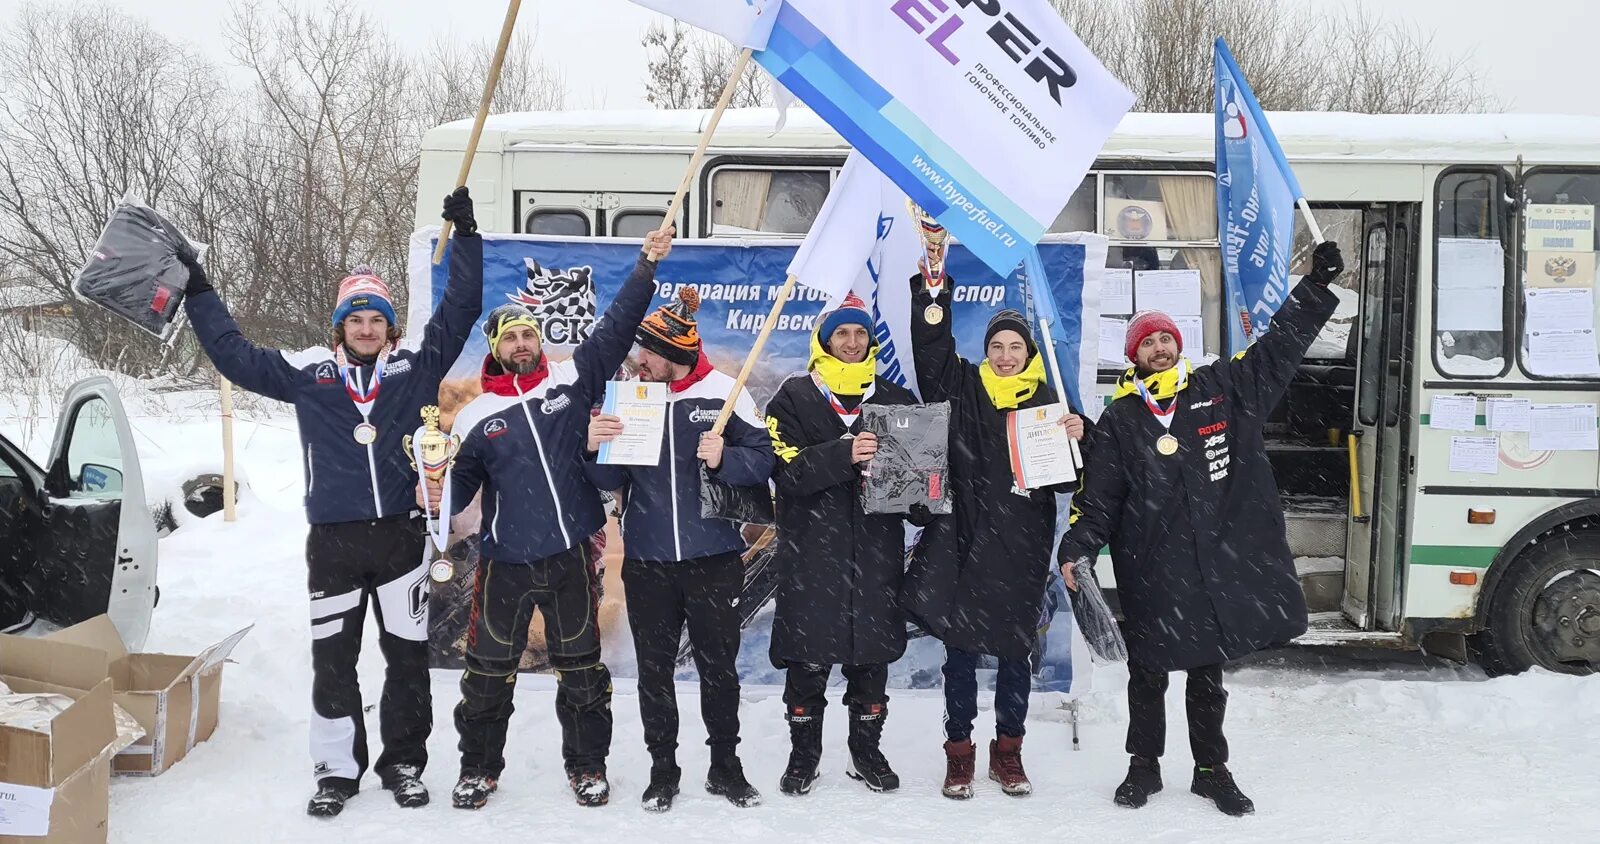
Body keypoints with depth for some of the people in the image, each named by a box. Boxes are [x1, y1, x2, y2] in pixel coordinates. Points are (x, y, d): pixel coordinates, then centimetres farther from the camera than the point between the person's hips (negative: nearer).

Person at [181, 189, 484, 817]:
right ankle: (337, 768, 19)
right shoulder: (308, 373, 6)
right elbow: (235, 356, 12)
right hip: (333, 542, 1)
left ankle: (404, 764, 22)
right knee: (332, 659, 6)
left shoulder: (417, 367, 4)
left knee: (408, 655, 8)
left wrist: (466, 236, -2)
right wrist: (197, 293, 12)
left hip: (401, 536, 0)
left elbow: (460, 311, 2)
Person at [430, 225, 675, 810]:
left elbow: (616, 327, -1)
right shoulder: (475, 416, 2)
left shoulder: (572, 380, 2)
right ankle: (479, 768, 26)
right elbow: (461, 483, 6)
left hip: (571, 556, 0)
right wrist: (439, 496, -16)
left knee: (581, 667, 12)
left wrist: (646, 267, -8)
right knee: (489, 671, 8)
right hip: (505, 562, 0)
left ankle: (587, 765, 28)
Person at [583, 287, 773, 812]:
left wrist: (724, 459, -26)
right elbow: (613, 480, 3)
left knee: (719, 667, 10)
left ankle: (725, 766, 25)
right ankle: (662, 769, 25)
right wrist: (596, 449, -16)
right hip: (647, 562, 2)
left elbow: (763, 458, -8)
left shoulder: (723, 392, -7)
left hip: (714, 559, -2)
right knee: (654, 670, 11)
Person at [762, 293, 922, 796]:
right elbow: (788, 469, -12)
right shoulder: (794, 398, 1)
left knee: (872, 655, 9)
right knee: (807, 658, 4)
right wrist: (845, 455, -27)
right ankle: (803, 753, 21)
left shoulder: (896, 400, 10)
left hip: (876, 552, 2)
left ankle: (867, 751, 25)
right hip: (810, 552, -2)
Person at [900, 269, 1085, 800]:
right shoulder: (963, 387, 5)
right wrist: (932, 285, -15)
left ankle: (1008, 752, 25)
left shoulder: (1046, 400, 7)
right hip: (963, 542, -1)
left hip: (1021, 549, 1)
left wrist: (1076, 439, -12)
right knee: (960, 649, 5)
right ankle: (959, 752, 19)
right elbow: (931, 343, -8)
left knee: (1016, 651, 10)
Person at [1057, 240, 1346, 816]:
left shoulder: (1223, 390, 4)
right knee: (1148, 672, 10)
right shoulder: (1119, 420, 1)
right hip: (1151, 572, -1)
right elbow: (1098, 495, -2)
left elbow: (1278, 348, 9)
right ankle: (1144, 766, 27)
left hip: (1221, 563, 1)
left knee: (1208, 675, 15)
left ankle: (1212, 770, 29)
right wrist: (1075, 548, -13)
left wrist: (1316, 287, 5)